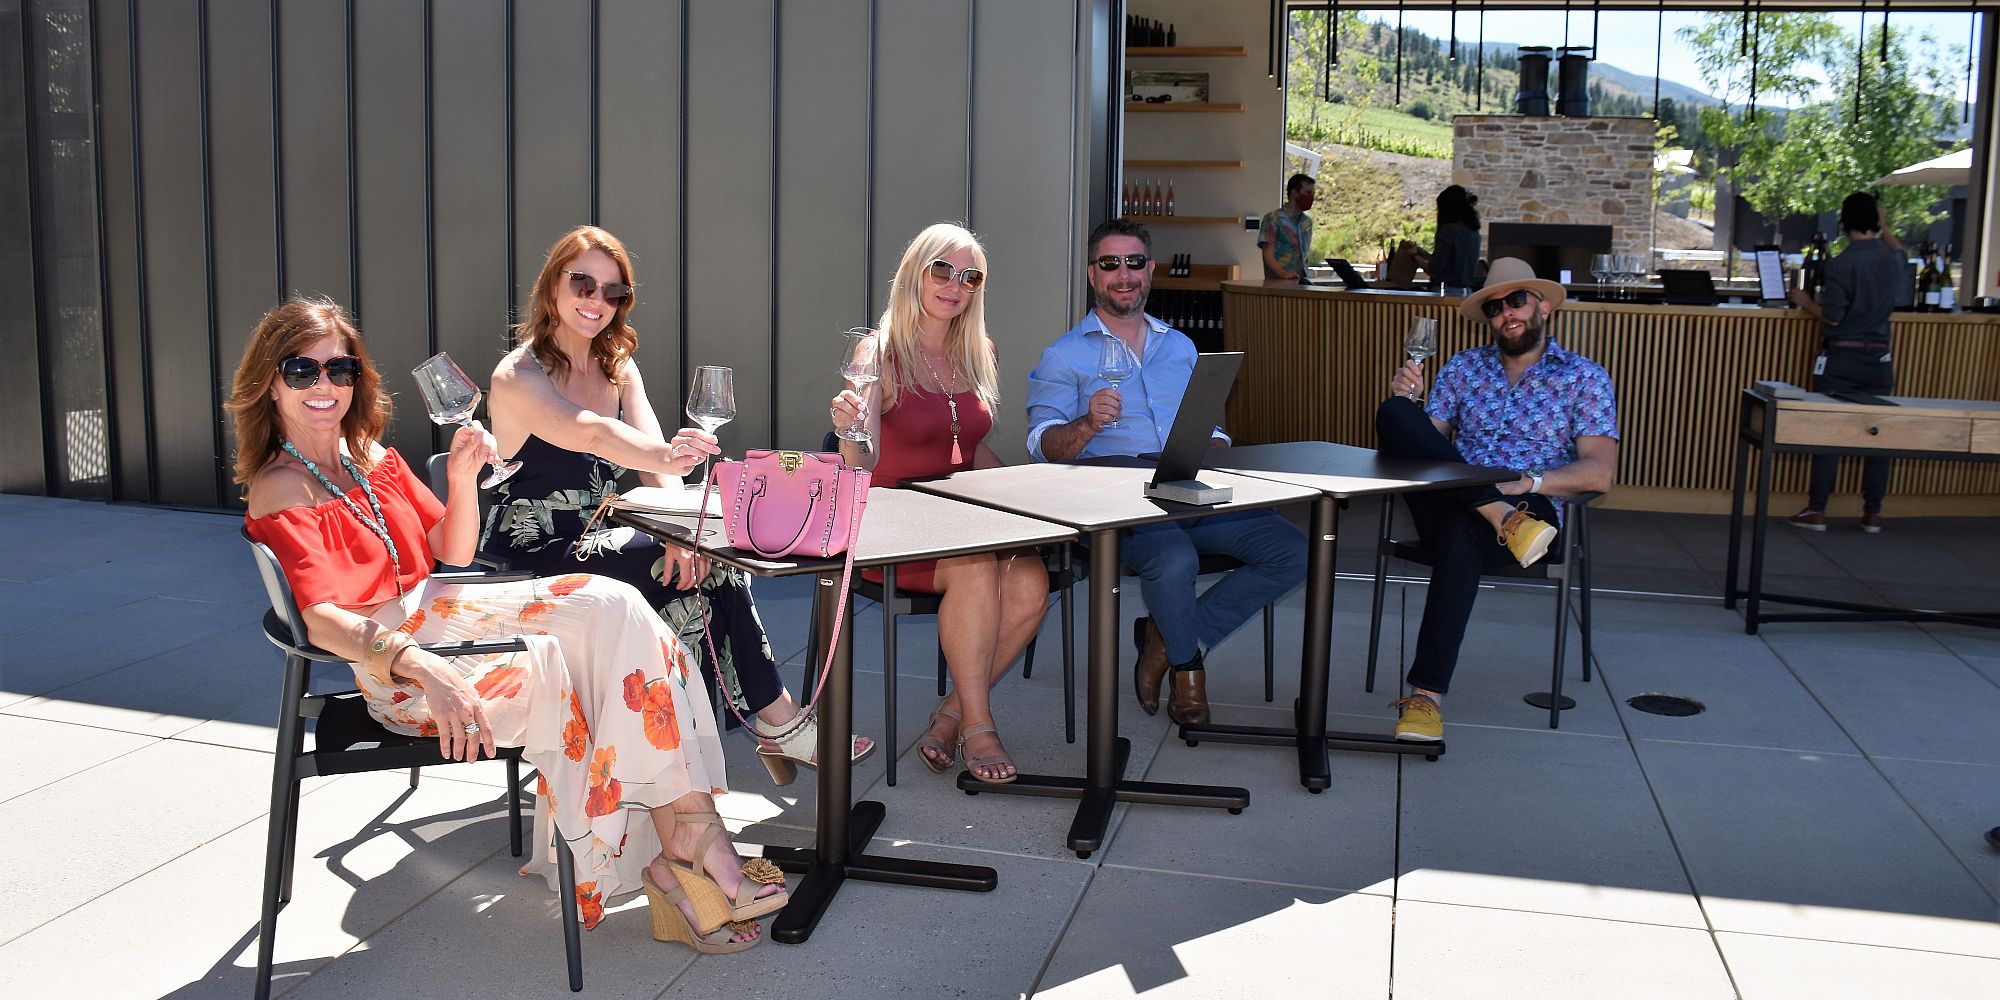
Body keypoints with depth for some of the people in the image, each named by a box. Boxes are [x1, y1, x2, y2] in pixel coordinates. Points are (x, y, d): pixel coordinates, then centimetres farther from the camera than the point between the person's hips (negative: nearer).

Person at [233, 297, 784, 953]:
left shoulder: (369, 455, 16)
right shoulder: (279, 490, -6)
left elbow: (452, 551, 16)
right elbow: (320, 617, -21)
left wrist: (462, 475, -3)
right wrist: (421, 666, -37)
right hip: (384, 661, -7)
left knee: (612, 606, -17)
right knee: (553, 675, -28)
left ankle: (687, 831, -23)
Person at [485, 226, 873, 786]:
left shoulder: (619, 369, 10)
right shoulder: (518, 376, -12)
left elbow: (656, 458, -6)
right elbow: (590, 432, -34)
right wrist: (667, 456, -55)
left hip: (595, 542, 7)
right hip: (534, 557, -7)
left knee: (699, 566, -23)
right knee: (714, 570, -23)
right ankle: (778, 722, -14)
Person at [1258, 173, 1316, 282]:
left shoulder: (1307, 221, 19)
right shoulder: (1273, 218, -1)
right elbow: (1268, 254, -8)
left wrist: (1304, 276, 11)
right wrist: (1283, 274, -24)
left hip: (1302, 282, 5)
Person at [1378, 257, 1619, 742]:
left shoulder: (1584, 377, 10)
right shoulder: (1463, 367, 20)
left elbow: (1599, 472, -1)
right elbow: (1428, 439, 12)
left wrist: (1527, 481, -17)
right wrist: (1406, 401, -8)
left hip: (1531, 506, -3)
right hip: (1446, 500, 3)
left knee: (1461, 533, -41)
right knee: (1394, 413, -23)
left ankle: (1427, 693, -38)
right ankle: (1502, 518, -34)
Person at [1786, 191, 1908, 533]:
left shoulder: (1842, 263, -14)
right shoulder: (1894, 259, 2)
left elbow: (1832, 316, -13)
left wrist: (1806, 302, 3)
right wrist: (1883, 228, 32)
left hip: (1840, 358, -4)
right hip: (1878, 358, 5)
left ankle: (1816, 511, 5)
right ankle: (1873, 513, 14)